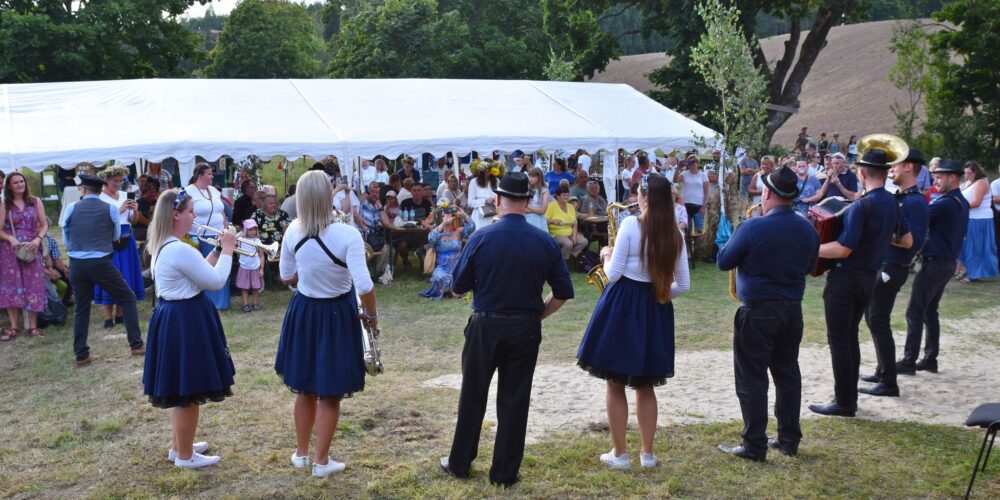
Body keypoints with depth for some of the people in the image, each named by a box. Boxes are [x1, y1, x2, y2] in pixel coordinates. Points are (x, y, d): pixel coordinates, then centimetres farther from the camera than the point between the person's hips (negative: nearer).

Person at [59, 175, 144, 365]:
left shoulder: (71, 208, 3)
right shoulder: (110, 209, 0)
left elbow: (65, 240, 13)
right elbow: (116, 236, 14)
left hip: (76, 264, 2)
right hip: (101, 263, -2)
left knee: (81, 307, 13)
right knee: (127, 298, 11)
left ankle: (81, 355, 13)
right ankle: (136, 345, 7)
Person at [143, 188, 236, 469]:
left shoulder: (161, 247, 9)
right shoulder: (180, 250, -23)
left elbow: (197, 274, 15)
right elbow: (216, 281, -19)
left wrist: (217, 250, 9)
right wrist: (227, 250, -8)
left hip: (172, 318, 11)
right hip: (186, 321, -11)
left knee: (179, 389, 21)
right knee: (189, 391, 1)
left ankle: (179, 445, 33)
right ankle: (185, 456, 12)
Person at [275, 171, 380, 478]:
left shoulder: (293, 232, -9)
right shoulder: (347, 235, -23)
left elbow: (287, 277, 4)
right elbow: (364, 286, -26)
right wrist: (371, 315, -8)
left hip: (303, 311, 4)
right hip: (337, 316, -4)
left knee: (304, 388, 21)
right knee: (329, 393, 10)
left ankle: (301, 453, 36)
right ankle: (321, 462, 21)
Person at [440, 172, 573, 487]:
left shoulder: (481, 237, -11)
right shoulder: (544, 242, -4)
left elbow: (458, 286, -3)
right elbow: (563, 292, 0)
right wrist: (538, 315, 12)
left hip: (485, 327, -1)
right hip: (525, 329, 1)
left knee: (473, 396, 13)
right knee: (515, 399, 9)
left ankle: (459, 463, 26)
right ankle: (505, 472, 17)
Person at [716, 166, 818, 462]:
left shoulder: (752, 228, -18)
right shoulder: (808, 230, 1)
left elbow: (724, 262, -9)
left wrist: (734, 239, 7)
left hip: (757, 312, -6)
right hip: (792, 310, 6)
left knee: (752, 378, 2)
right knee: (787, 374, 16)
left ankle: (754, 446, 5)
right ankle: (789, 440, 23)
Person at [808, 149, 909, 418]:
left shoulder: (861, 206, -21)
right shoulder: (892, 204, 4)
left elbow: (843, 249, -23)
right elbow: (907, 241, 14)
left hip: (846, 278, -8)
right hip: (869, 278, 8)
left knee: (838, 340, 0)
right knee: (850, 337, 18)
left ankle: (844, 403, 3)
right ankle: (850, 397, 23)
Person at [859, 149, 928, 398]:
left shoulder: (915, 202, -15)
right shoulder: (897, 197, 12)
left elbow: (914, 242, -21)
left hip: (892, 269, -9)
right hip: (880, 265, 9)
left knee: (878, 322, -8)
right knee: (874, 319, 16)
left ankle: (889, 383, -2)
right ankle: (883, 372, 27)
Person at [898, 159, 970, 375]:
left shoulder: (946, 203, -19)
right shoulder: (962, 203, 12)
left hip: (935, 263, -10)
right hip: (948, 262, 10)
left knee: (914, 312, -6)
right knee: (930, 311, 15)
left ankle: (909, 362, -4)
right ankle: (930, 359, 17)